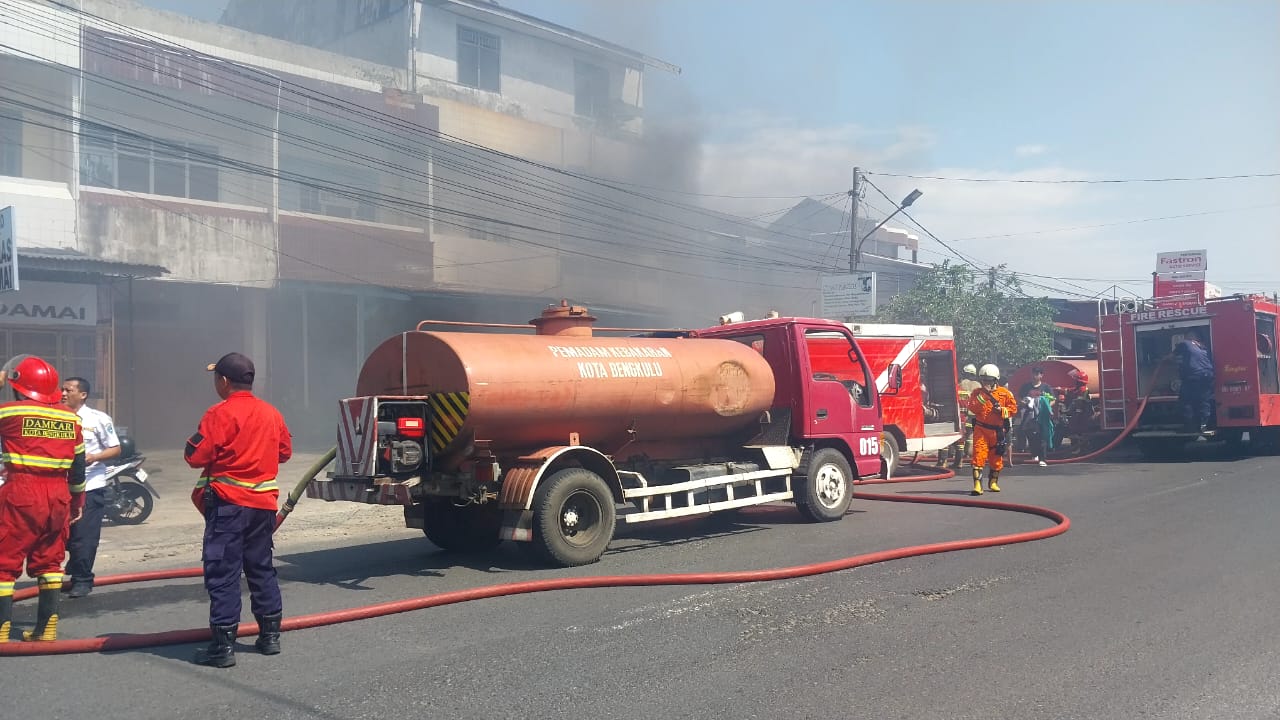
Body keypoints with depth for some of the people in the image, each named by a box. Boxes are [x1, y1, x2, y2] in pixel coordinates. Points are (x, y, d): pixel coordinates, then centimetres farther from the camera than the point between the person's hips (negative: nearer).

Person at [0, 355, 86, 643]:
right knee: (49, 561, 14)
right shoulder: (71, 418, 8)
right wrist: (77, 500, 25)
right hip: (58, 494, 5)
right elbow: (78, 466, 14)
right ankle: (47, 628, 18)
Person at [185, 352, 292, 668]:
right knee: (261, 568, 17)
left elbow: (196, 456, -14)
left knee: (223, 573, -2)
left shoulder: (220, 414, -13)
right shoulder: (271, 413, 7)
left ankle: (223, 644, -3)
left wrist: (194, 440, 6)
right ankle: (270, 635, 22)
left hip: (228, 503, -6)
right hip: (264, 502, 7)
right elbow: (285, 450, 17)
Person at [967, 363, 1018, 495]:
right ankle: (977, 484, -16)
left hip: (997, 430, 1)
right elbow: (972, 408, -10)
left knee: (996, 456, 12)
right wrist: (982, 395, -18)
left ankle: (993, 482, 32)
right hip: (981, 429, -1)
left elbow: (1014, 408, 2)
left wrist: (1002, 410, -15)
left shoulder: (1005, 393, 2)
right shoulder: (977, 393, 4)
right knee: (979, 455, -13)